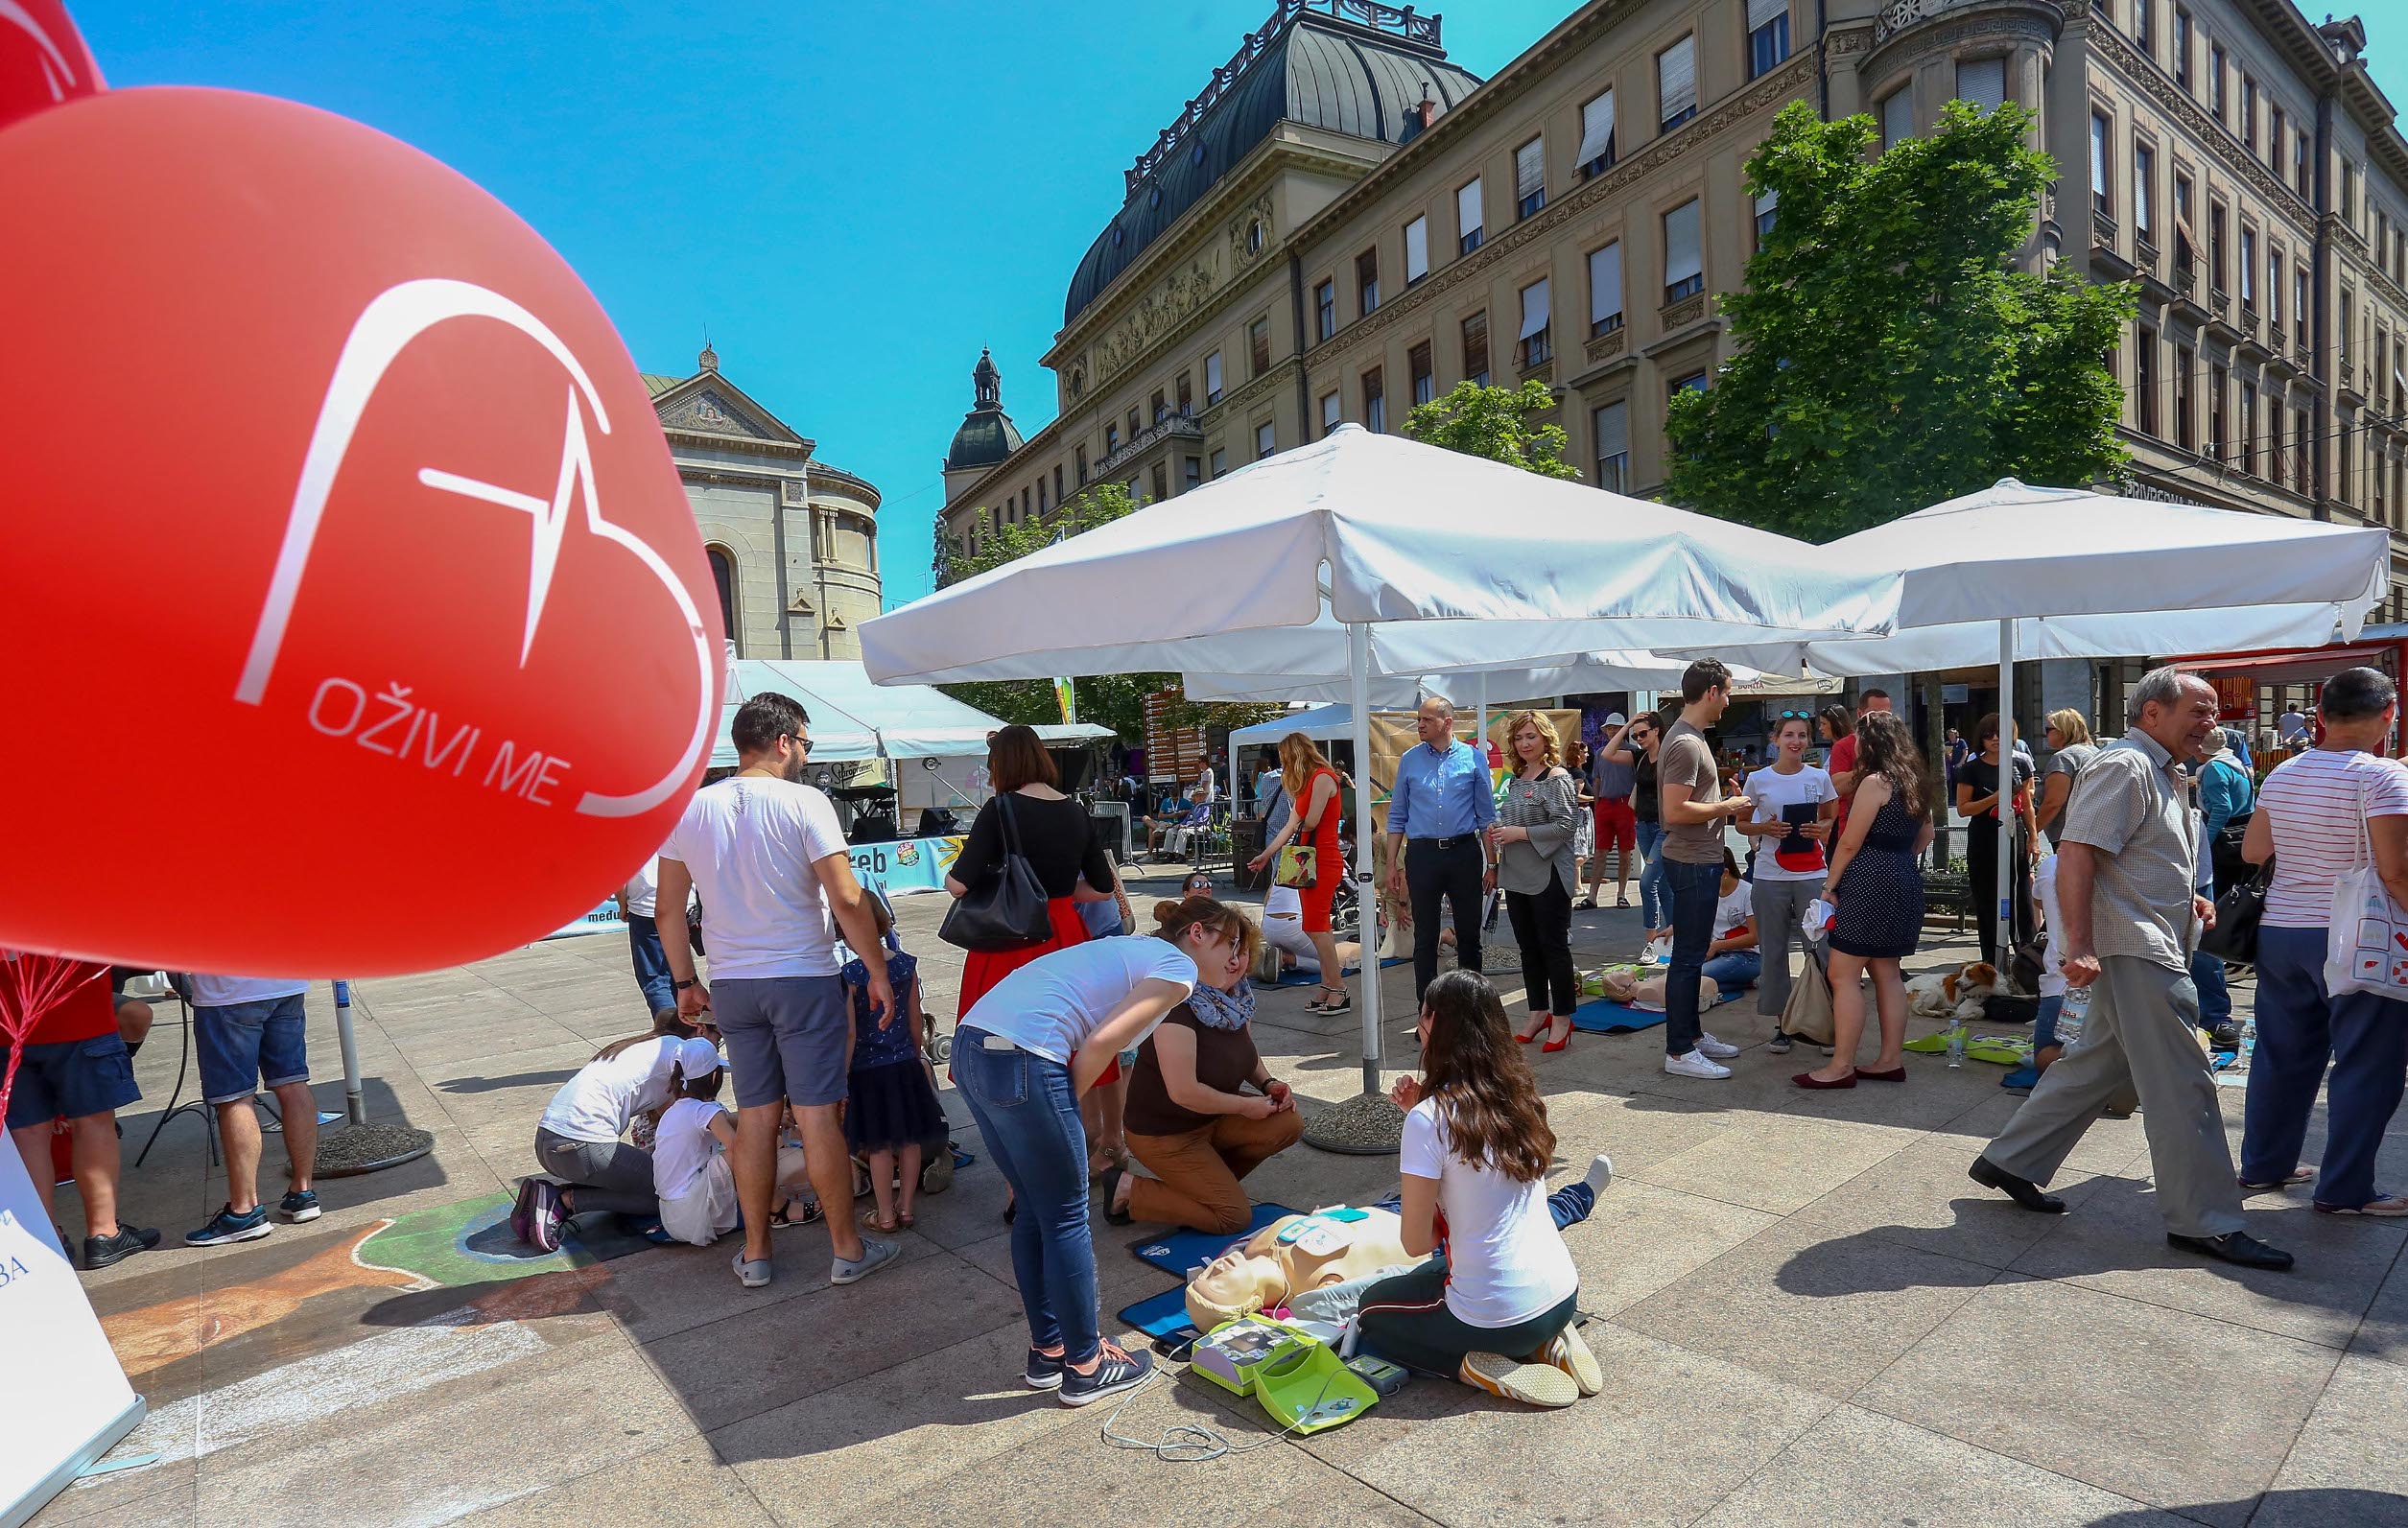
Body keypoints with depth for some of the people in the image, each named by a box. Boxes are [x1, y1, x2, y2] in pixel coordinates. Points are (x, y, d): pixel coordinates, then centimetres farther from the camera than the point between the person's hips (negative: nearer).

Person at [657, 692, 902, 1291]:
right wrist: (878, 971, -6)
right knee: (817, 1113, 2)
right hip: (804, 979, -5)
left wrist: (684, 982, 19)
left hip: (730, 986, 5)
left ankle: (755, 1254, 22)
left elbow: (669, 908, 10)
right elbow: (847, 899, -15)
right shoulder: (804, 802, -12)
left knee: (754, 1116, 13)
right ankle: (846, 1250, 14)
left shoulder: (691, 808, 4)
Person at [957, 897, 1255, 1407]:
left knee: (1034, 1210, 20)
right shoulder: (1179, 968, 1)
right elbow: (1101, 1043, -10)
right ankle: (1085, 1366, 21)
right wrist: (1067, 1102, 4)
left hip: (971, 1044, 9)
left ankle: (1047, 1352, 33)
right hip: (1022, 1060, -9)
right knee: (1066, 1218, 7)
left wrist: (1058, 1103, 17)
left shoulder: (1135, 949, 25)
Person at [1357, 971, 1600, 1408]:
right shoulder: (1519, 1094, -2)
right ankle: (1546, 1342, 14)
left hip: (1496, 1318, -6)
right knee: (1435, 1270, 36)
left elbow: (1416, 1242, -14)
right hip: (1563, 1299, 6)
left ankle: (1478, 1367, 0)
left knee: (1372, 1311, 22)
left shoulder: (1431, 1118, -21)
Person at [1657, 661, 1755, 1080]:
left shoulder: (1690, 737, 14)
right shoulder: (1686, 743, -19)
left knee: (1692, 955, 17)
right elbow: (1675, 812, -25)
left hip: (1700, 861, 11)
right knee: (1688, 958, -5)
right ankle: (1679, 1052, 2)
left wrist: (1727, 805, 11)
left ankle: (1692, 1033, 28)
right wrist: (1726, 807, -14)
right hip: (1692, 863, -11)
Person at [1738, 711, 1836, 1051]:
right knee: (1773, 951, 5)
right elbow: (1741, 823, 8)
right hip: (1770, 876, 0)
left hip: (1812, 875, 0)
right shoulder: (1758, 780, 0)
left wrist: (1822, 828, -6)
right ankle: (1781, 1024, 17)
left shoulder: (1820, 777, 3)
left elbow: (1831, 818, 16)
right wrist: (1765, 828, -12)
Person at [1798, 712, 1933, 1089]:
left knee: (1843, 974, -6)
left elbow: (1850, 842, -13)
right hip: (1905, 884, 10)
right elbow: (1925, 836, 22)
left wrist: (1829, 885, -7)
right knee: (1886, 972, 14)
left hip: (1870, 885, -10)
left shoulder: (1874, 782, -14)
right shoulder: (1914, 782, 13)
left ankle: (1842, 1066, -5)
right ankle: (1891, 1060, 17)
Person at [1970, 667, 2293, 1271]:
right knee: (2182, 1084, -5)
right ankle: (2203, 1222, 6)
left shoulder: (2161, 772, 20)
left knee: (2100, 1061, 14)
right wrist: (2079, 946, -28)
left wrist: (2188, 899, 16)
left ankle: (2009, 1162, 22)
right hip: (2135, 950, -11)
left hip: (2154, 949, 11)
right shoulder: (2124, 765, -13)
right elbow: (2076, 854, -23)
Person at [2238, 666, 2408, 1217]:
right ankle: (2345, 1190, 11)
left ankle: (2262, 1166, 25)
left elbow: (2252, 851, 14)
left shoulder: (2282, 774, 6)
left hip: (2279, 932, 6)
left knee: (2282, 1054, 15)